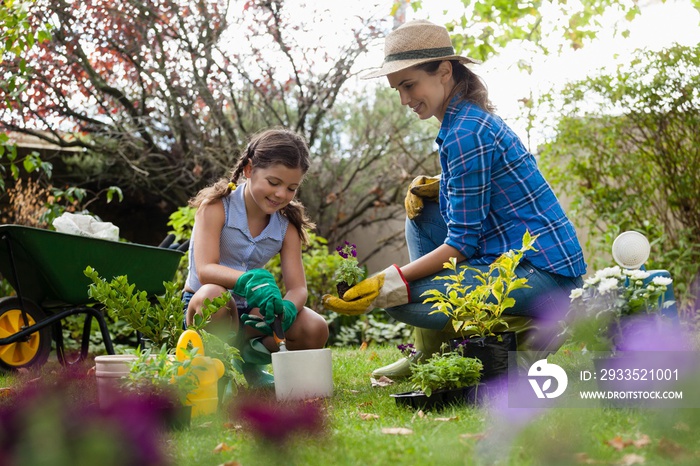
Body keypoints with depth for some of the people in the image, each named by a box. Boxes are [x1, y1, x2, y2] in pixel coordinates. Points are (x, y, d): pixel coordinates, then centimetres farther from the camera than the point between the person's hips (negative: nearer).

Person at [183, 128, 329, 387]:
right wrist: (251, 281, -46)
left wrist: (286, 309, -34)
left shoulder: (287, 226, -1)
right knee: (213, 294, -40)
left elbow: (298, 287, -9)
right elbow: (204, 270, -27)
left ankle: (248, 362, 7)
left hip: (250, 312, 4)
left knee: (315, 330, -21)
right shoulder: (216, 206, -14)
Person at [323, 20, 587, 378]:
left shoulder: (466, 132, -17)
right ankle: (429, 354, 12)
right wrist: (435, 187, 6)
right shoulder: (468, 118, 12)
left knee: (401, 300, -15)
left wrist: (389, 283, -18)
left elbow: (463, 242, -17)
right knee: (422, 211, 16)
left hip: (545, 272, -10)